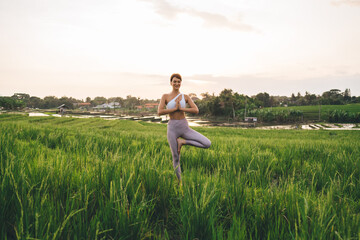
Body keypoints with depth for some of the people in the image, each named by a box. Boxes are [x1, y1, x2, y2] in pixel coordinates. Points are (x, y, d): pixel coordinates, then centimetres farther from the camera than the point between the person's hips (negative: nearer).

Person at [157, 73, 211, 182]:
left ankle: (182, 142, 0)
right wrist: (175, 108, -11)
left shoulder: (185, 97, 6)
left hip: (185, 127, 2)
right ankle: (180, 182, 20)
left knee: (208, 144, -13)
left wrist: (181, 108, -12)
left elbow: (196, 110, -5)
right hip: (172, 128, -2)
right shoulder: (165, 96, 2)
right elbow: (159, 112, -11)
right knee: (176, 158, 2)